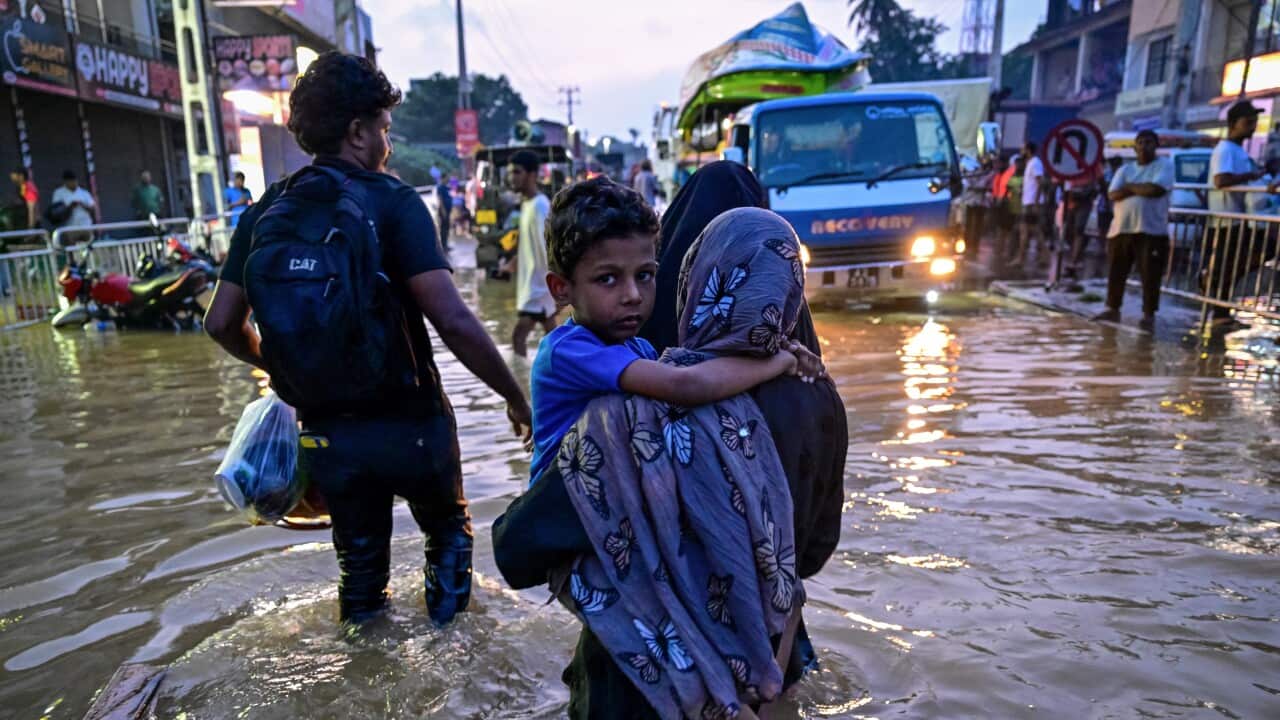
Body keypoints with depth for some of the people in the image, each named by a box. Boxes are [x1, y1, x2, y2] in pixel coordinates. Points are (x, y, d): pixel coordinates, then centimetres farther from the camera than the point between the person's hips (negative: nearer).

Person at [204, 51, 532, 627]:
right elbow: (453, 320, -24)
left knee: (360, 565, 23)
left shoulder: (267, 211, 3)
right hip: (408, 423, -4)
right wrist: (515, 396, -11)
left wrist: (278, 366, 26)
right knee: (449, 531, 24)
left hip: (325, 432, 4)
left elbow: (222, 323, 7)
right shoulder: (392, 201, -13)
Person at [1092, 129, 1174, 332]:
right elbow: (1113, 195, 1)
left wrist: (1130, 187, -3)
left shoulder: (1165, 165, 2)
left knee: (1150, 275, -6)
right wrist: (1141, 189, -8)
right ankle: (1113, 309, 21)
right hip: (1120, 229, 5)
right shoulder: (1125, 170, 16)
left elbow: (1157, 189, -16)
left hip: (1151, 230, -5)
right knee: (1116, 273, 10)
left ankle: (1149, 315, 0)